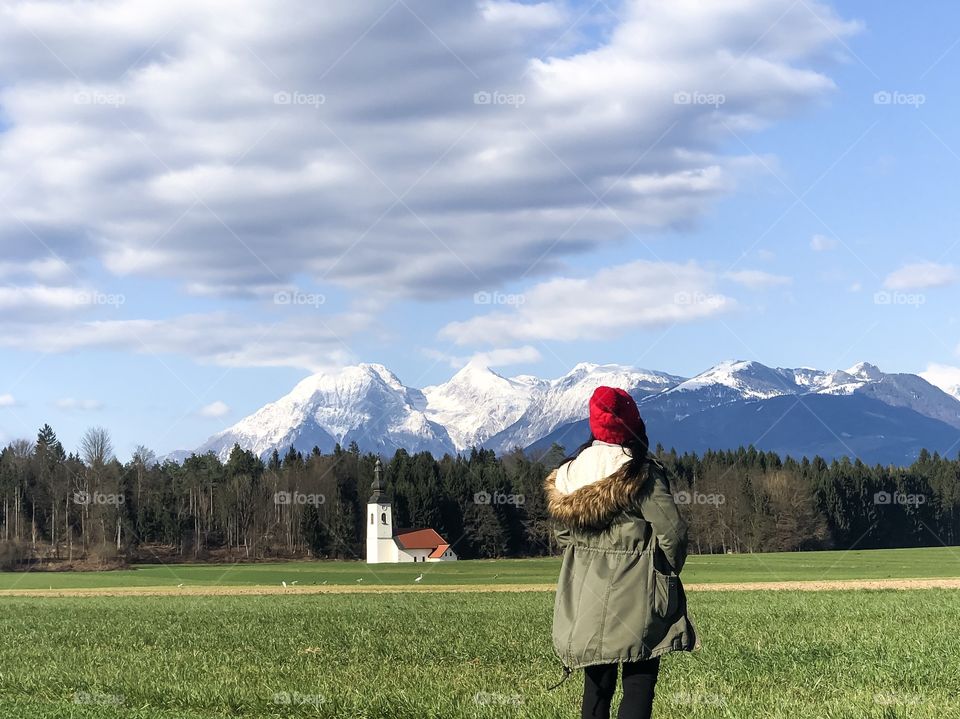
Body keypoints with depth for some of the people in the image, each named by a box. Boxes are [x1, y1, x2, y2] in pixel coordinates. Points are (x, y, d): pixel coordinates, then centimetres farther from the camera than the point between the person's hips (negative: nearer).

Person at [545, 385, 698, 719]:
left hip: (584, 595, 5)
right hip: (636, 597, -5)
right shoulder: (641, 474, -14)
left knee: (597, 683, 15)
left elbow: (562, 532, 11)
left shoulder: (567, 475, 2)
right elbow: (672, 530, -14)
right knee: (638, 682, -2)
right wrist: (671, 569, 4)